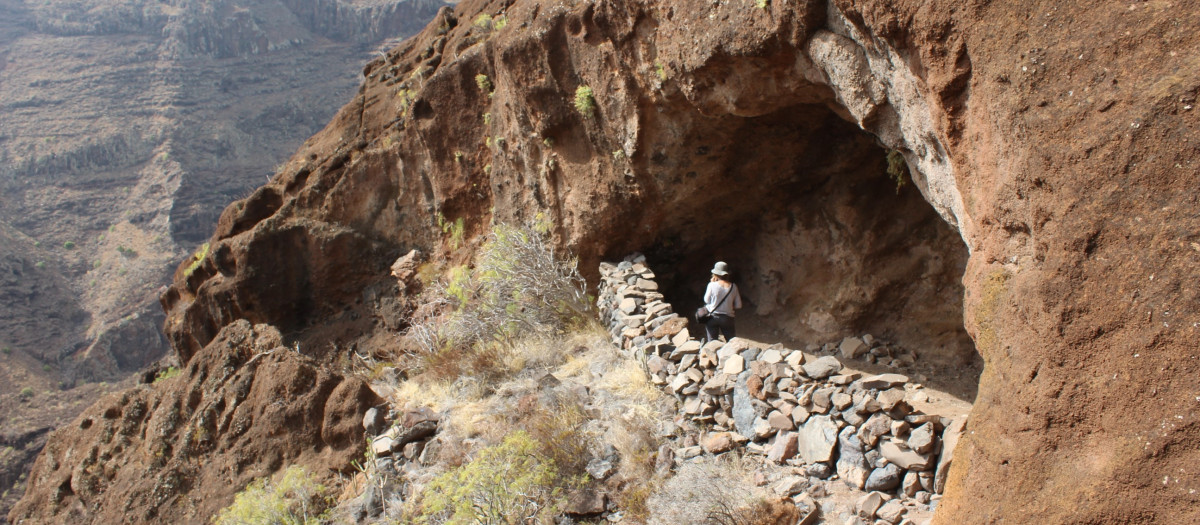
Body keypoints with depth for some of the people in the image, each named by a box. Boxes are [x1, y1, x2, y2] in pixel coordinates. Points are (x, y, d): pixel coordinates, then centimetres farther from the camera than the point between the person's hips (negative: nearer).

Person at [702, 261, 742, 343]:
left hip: (712, 317, -2)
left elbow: (707, 300, 2)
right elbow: (738, 305, 1)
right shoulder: (733, 287, -4)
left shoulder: (712, 285, -12)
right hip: (727, 318, 2)